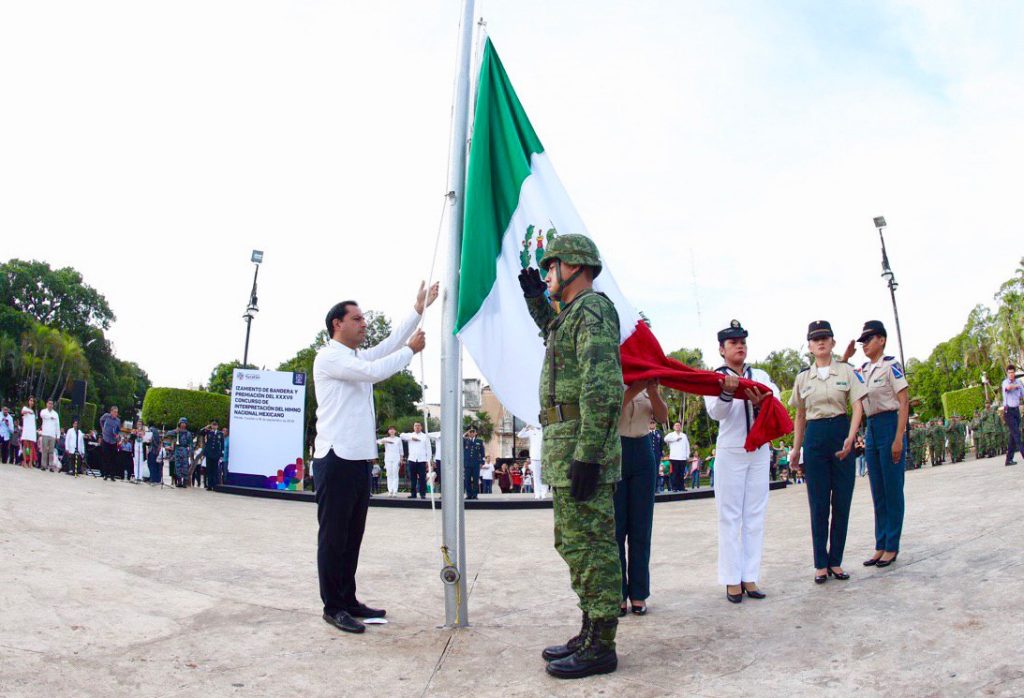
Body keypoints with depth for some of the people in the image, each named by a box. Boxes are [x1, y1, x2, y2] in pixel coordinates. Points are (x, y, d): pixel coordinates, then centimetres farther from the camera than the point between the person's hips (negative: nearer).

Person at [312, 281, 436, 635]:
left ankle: (348, 600, 21)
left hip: (360, 459, 9)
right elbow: (374, 371, -18)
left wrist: (418, 309, 12)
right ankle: (333, 606, 6)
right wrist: (411, 350, -6)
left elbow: (388, 345, 15)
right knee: (333, 535, -2)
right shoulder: (328, 357, -8)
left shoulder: (358, 357, 20)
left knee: (353, 535, 12)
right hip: (336, 459, -9)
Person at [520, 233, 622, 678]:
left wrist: (587, 455, -26)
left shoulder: (592, 308, -12)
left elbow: (601, 388, -22)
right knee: (573, 541, 16)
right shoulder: (574, 314, 20)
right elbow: (555, 337, 46)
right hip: (566, 445, 11)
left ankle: (600, 647, 5)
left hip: (580, 443, -11)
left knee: (589, 544, -4)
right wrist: (536, 300, 33)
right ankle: (591, 633, 26)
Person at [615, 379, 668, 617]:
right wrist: (635, 388, -29)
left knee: (641, 527, 7)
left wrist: (653, 390, -18)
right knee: (615, 527, 1)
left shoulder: (648, 378, 7)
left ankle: (638, 593, 16)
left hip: (642, 453, 4)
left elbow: (663, 417, 0)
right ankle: (617, 594, 11)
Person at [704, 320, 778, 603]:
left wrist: (761, 401, -34)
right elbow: (715, 413, -18)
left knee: (755, 516, 6)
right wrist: (727, 393, -39)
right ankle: (732, 579, 4)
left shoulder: (760, 376, 7)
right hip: (730, 452, -4)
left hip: (759, 452, 4)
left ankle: (750, 577, 13)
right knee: (730, 516, 0)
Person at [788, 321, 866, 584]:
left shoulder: (845, 371, 3)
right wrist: (796, 448, 13)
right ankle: (821, 564, 11)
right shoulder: (803, 377, 8)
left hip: (841, 432, -1)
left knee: (842, 501, 3)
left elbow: (857, 407, -4)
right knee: (818, 503, 3)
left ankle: (836, 561, 15)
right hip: (815, 437, 1)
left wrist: (850, 438, -18)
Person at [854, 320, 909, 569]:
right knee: (878, 491, 10)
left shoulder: (890, 366, -8)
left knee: (892, 489, 0)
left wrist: (899, 439, -18)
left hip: (890, 425, -7)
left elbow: (904, 402, -12)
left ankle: (892, 546, 9)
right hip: (871, 428, 7)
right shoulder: (862, 370, 13)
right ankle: (880, 545, 17)